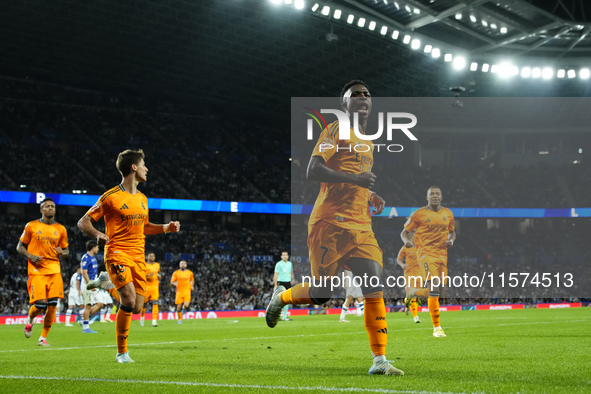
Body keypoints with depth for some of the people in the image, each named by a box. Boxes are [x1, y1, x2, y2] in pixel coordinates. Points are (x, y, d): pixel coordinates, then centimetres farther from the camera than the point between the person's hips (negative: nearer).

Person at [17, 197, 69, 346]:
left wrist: (62, 252, -7)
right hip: (37, 270, -3)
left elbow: (66, 252, 18)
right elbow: (20, 247, 9)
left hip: (54, 271, 3)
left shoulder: (60, 229, 11)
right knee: (40, 304, -14)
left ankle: (43, 338, 5)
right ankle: (30, 320, 22)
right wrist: (30, 256, -10)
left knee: (52, 305, -8)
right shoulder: (31, 226, 4)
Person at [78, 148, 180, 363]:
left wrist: (166, 227, 13)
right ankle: (122, 352, -5)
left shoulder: (142, 199, 15)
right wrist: (97, 234, -25)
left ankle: (108, 282, 28)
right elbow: (83, 222, -4)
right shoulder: (111, 197, -6)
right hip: (117, 253, -7)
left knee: (136, 307, 1)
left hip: (138, 256, 7)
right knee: (129, 300, -23)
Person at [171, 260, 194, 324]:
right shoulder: (176, 273, 3)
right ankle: (180, 319, 20)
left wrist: (192, 286, 6)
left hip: (187, 292, 0)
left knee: (186, 305, -18)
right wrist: (175, 283, -15)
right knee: (179, 307, -1)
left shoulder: (190, 273, 9)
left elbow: (192, 280, 24)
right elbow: (172, 281, 7)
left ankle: (184, 309, 19)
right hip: (179, 292, 0)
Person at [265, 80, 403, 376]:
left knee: (375, 288, -8)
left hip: (361, 226, 7)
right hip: (330, 223, -7)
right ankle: (281, 297, 27)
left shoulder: (369, 141, 23)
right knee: (321, 293, -5)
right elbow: (313, 171, -16)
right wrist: (354, 178, -22)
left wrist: (372, 198, 17)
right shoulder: (335, 132, -3)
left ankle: (380, 360, -8)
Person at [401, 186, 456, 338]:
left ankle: (413, 291, 33)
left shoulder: (448, 214, 12)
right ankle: (437, 328, -9)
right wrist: (407, 241, -18)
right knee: (434, 290, -20)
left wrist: (451, 241, 2)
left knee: (440, 294, 6)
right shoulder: (419, 214, 0)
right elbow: (404, 232, 5)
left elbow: (452, 232, 25)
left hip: (442, 255, 5)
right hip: (426, 254, -5)